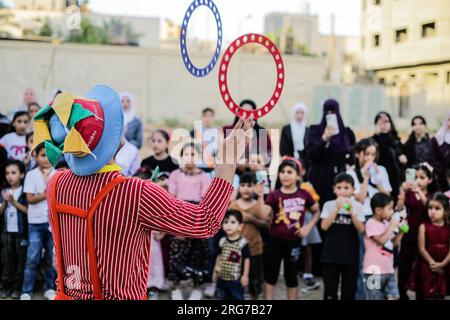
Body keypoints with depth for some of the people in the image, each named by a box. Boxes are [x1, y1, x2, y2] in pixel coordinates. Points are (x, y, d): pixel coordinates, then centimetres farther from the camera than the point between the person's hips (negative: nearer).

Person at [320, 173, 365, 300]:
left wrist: (351, 212, -21)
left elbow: (361, 229, -7)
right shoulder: (329, 205, -1)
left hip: (351, 255, 1)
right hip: (331, 254, -1)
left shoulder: (357, 206, 0)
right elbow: (324, 226, -11)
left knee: (349, 290, 9)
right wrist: (337, 210, -20)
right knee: (330, 289, 4)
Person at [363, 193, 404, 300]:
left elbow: (393, 244, 17)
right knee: (376, 298, 0)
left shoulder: (386, 223, 10)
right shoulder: (371, 224, -12)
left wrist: (401, 231, 4)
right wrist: (392, 226, -15)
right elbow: (381, 240, -24)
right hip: (375, 270, -7)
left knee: (394, 297, 4)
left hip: (388, 269, 7)